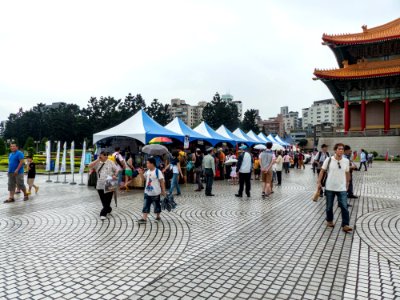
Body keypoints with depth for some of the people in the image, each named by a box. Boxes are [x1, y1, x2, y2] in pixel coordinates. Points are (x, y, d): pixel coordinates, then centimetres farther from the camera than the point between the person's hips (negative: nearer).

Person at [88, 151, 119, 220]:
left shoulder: (110, 163, 0)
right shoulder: (97, 163, 8)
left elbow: (117, 170, 2)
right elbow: (90, 166, -6)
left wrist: (115, 175, -16)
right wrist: (97, 160, -9)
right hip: (100, 185, 3)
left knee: (107, 200, -3)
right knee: (103, 200, 12)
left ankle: (103, 213, 4)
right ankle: (108, 209, 34)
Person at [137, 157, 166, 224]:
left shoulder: (158, 171, -16)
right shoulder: (147, 171, 5)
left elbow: (162, 181, -13)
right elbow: (144, 178, 19)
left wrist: (163, 191, -12)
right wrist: (141, 173, 1)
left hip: (155, 193, -6)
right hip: (147, 192, 6)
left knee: (156, 205, 10)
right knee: (146, 205, 4)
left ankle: (158, 217, 28)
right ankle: (144, 219, 6)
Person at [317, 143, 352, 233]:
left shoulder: (346, 161, 0)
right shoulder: (328, 160, -7)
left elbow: (347, 173, 11)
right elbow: (322, 171, 0)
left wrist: (347, 184, 14)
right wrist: (319, 182, -4)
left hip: (342, 188, 1)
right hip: (330, 188, -1)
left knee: (344, 207, -6)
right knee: (329, 206, 12)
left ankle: (345, 225, 0)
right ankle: (329, 221, 33)